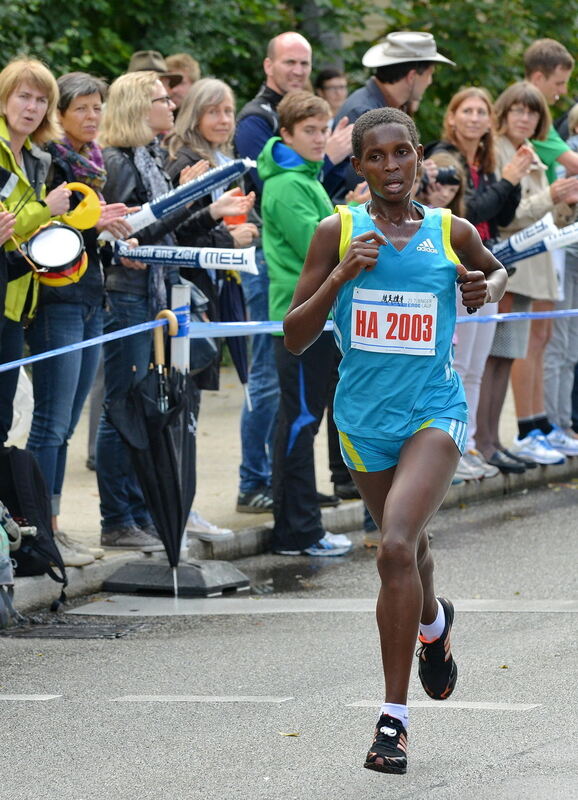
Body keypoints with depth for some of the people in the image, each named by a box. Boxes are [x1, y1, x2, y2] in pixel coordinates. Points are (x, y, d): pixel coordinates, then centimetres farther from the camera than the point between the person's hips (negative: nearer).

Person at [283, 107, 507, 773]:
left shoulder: (451, 232, -1)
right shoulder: (338, 232, -3)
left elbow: (498, 271, 23)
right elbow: (294, 338, -5)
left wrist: (489, 289, -1)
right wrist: (339, 276, -19)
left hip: (434, 412, -2)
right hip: (365, 418, 2)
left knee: (396, 547, -22)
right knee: (405, 549, 20)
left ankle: (394, 717, -16)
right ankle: (433, 624, 55)